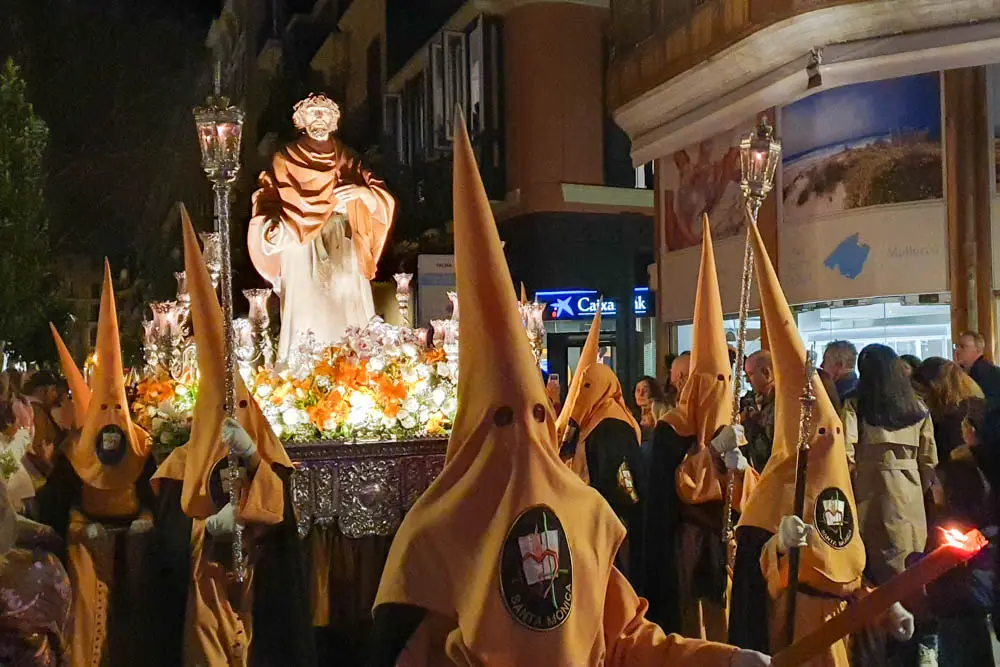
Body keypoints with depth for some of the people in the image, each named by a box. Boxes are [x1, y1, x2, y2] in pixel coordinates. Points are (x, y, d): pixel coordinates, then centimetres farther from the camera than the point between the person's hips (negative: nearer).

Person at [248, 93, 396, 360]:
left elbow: (380, 202, 6)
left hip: (343, 255, 2)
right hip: (303, 255, -2)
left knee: (349, 323, -2)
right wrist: (273, 228, -23)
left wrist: (363, 191, -16)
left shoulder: (346, 158, 12)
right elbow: (267, 203, -1)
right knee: (309, 330, -9)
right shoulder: (285, 160, 6)